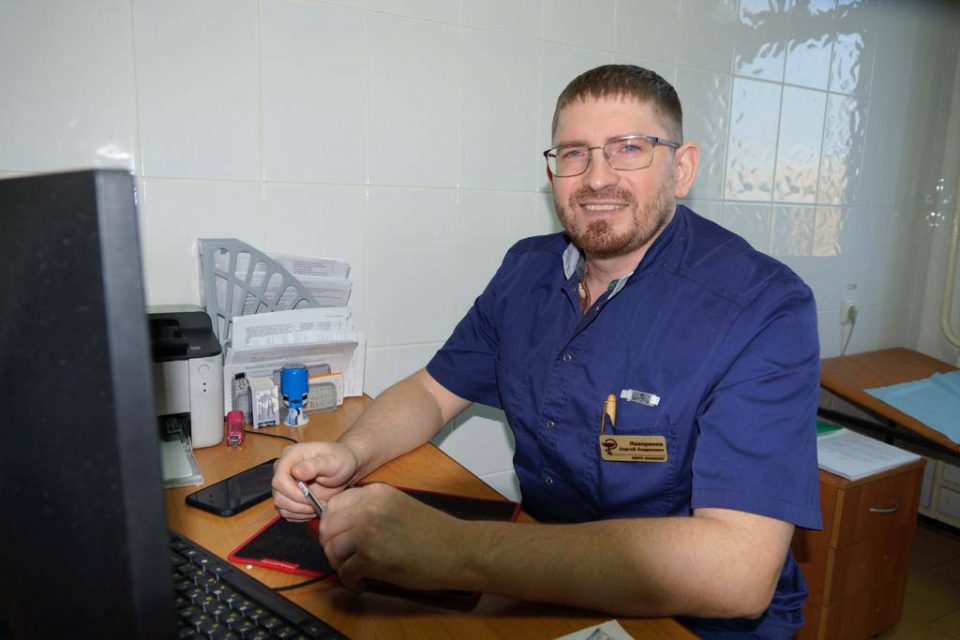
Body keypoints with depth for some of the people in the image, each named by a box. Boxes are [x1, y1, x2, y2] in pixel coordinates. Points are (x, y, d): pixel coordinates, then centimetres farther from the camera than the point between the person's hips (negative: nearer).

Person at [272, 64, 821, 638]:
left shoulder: (765, 310, -21)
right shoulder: (527, 271, -1)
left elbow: (738, 571, -31)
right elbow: (432, 392, 7)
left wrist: (455, 550, -38)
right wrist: (351, 454, -15)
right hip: (548, 588, 5)